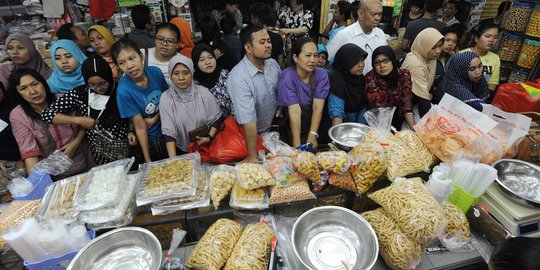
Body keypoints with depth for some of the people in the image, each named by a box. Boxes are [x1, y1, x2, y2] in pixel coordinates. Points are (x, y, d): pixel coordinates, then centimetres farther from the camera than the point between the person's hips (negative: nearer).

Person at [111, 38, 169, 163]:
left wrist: (154, 119, -13)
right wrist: (147, 160, -16)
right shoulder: (124, 91, -26)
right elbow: (140, 127, -21)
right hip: (151, 139, -3)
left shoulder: (155, 72, -16)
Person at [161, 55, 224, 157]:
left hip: (205, 147, 0)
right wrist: (173, 160, -20)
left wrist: (210, 137, -13)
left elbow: (218, 118, 2)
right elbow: (168, 131, -12)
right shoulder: (166, 98, -7)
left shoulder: (203, 92, -6)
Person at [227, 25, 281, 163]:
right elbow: (248, 121, -32)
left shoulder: (273, 63, -7)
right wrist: (252, 157, -28)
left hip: (274, 128, 6)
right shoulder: (238, 77, -29)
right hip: (253, 135, -5)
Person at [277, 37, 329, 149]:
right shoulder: (287, 77, -22)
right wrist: (297, 145, -31)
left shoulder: (322, 74, -12)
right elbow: (295, 111, -28)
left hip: (314, 121, 3)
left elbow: (318, 107, -19)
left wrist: (312, 136, -29)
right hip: (290, 123, -2)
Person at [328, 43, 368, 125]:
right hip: (342, 123, -5)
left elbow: (364, 103, 6)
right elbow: (336, 112, -28)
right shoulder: (336, 78, -20)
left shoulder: (359, 75, 0)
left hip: (357, 121, 5)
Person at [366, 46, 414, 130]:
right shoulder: (371, 78, -16)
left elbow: (406, 105, -10)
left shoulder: (404, 75, -6)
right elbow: (377, 110, -20)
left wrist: (414, 128, -21)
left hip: (399, 119, 3)